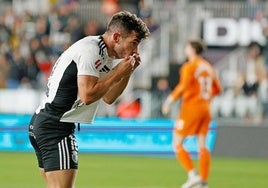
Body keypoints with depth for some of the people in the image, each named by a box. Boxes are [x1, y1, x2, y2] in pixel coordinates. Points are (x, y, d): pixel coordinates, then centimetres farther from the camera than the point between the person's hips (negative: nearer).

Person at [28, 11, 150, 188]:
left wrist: (127, 72, 8)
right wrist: (117, 73, -14)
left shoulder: (103, 55, 16)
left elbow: (108, 97, 21)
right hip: (56, 127, -11)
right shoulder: (90, 50, -15)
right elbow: (87, 95, -23)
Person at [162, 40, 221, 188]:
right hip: (205, 108, 7)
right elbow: (217, 89, 15)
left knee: (177, 144, -1)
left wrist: (170, 99, -14)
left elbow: (183, 86, -23)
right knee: (202, 145, 6)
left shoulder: (189, 67, -10)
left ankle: (193, 175, -12)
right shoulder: (208, 67, 12)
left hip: (191, 108, -7)